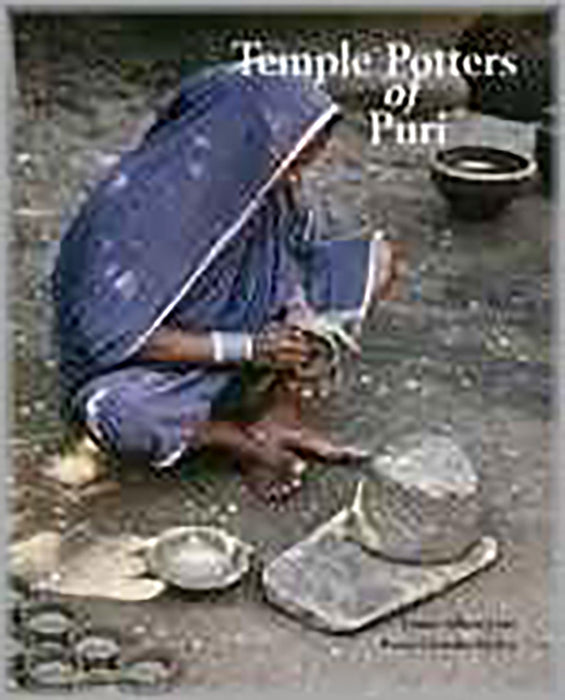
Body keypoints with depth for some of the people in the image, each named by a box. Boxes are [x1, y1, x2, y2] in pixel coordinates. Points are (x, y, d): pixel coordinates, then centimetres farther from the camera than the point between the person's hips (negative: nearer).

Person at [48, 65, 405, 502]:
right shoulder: (139, 206, -29)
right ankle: (243, 443, -11)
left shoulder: (264, 182, -11)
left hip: (241, 324, 6)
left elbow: (295, 249, 8)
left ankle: (281, 417, -10)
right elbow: (117, 336, -28)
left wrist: (298, 310, -14)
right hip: (159, 363, -6)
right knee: (119, 418, -41)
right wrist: (247, 347, -29)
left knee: (377, 260, -4)